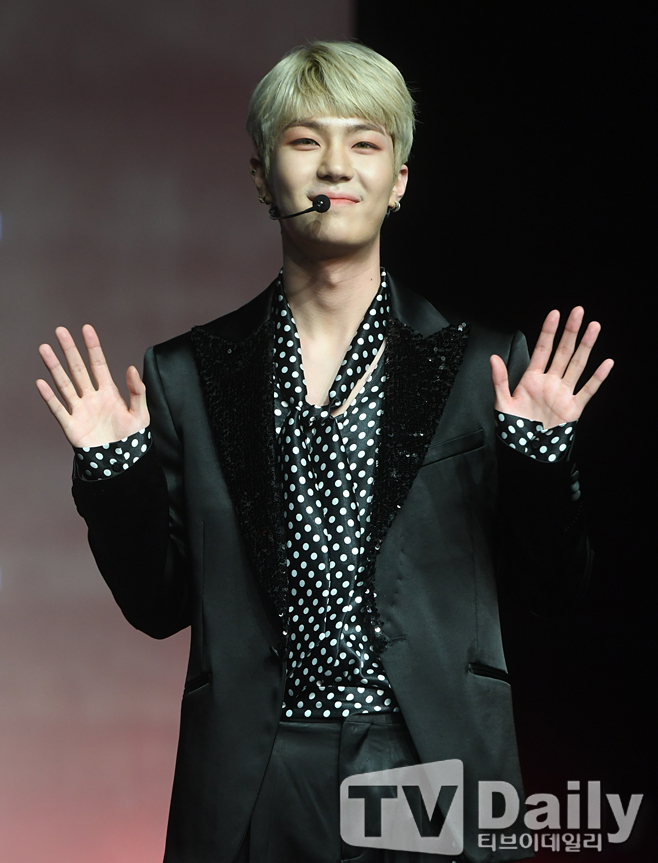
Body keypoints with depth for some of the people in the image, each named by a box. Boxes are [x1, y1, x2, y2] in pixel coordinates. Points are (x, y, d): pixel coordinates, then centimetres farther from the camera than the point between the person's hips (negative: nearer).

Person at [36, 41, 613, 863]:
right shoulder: (187, 377, 4)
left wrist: (538, 453, -12)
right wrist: (115, 472, -8)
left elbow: (551, 588, 3)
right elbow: (159, 604, 6)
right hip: (254, 793, 1)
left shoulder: (482, 365, 1)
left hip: (436, 770, -1)